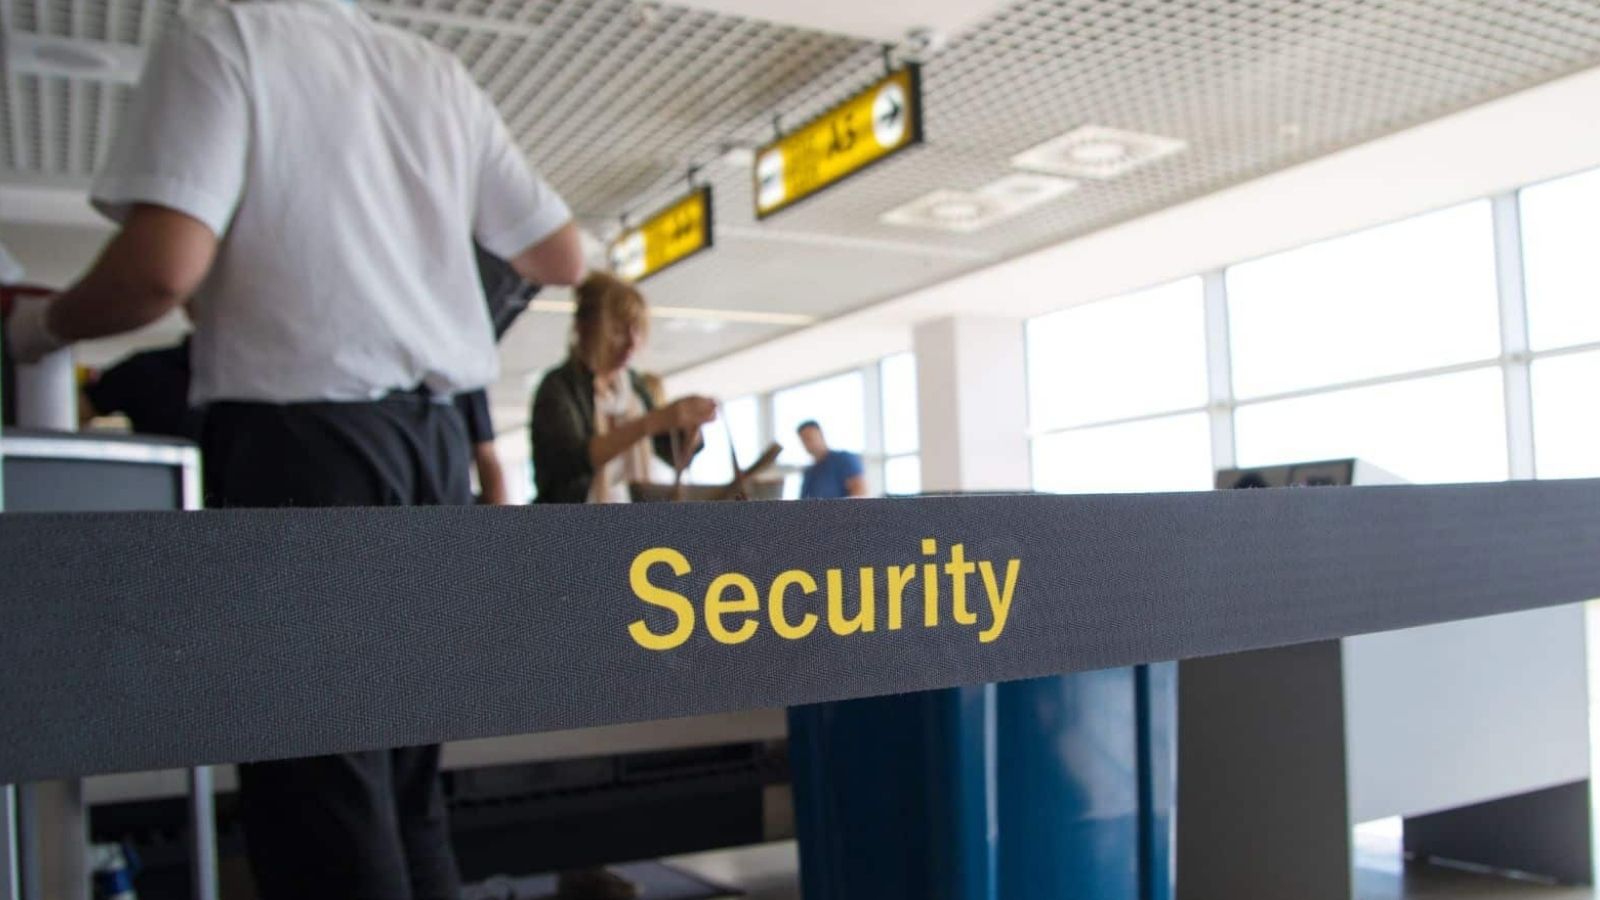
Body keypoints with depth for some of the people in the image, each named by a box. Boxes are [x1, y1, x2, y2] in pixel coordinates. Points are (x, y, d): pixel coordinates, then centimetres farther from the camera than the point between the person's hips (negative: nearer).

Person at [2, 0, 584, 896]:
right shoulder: (442, 73, 13)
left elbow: (162, 270, -15)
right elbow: (563, 261, 16)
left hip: (301, 435, -6)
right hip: (435, 438, 6)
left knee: (323, 800, 1)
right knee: (406, 794, 14)